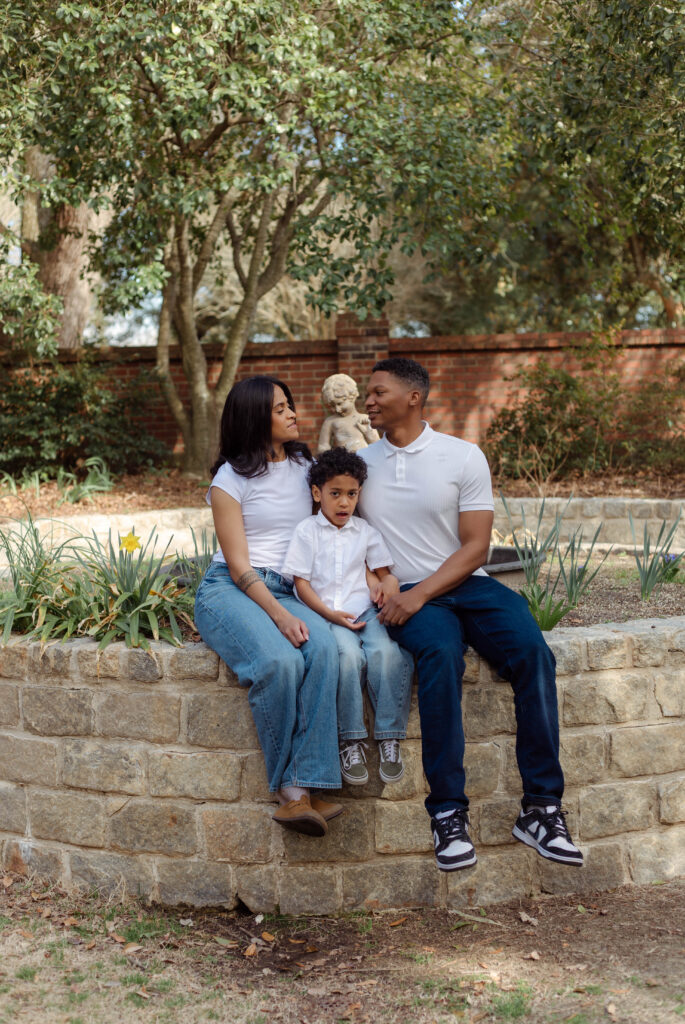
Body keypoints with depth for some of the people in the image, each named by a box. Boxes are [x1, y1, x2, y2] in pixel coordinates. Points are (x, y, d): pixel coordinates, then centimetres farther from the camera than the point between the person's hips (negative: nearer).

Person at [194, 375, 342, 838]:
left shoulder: (306, 466, 15)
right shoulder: (232, 478, 0)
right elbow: (238, 564, -6)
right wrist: (280, 616, -21)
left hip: (288, 590, 4)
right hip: (230, 591, -4)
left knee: (323, 647, -32)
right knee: (279, 661, -36)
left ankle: (301, 788, -35)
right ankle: (290, 787, -21)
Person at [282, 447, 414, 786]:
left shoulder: (366, 532, 16)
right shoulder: (307, 531, 6)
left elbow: (384, 573, 21)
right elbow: (301, 583, 1)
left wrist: (385, 585, -3)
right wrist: (330, 613, -11)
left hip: (363, 611, 3)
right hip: (324, 614, -3)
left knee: (388, 653, -28)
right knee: (349, 655, -33)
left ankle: (389, 737, -18)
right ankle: (351, 741, -21)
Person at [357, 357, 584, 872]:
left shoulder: (463, 457, 4)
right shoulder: (359, 463, 13)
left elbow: (475, 546, -1)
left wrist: (421, 592, -15)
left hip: (465, 583, 1)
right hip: (407, 596, 0)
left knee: (532, 650, -28)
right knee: (440, 653, -35)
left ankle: (541, 808, -22)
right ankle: (449, 813, -32)